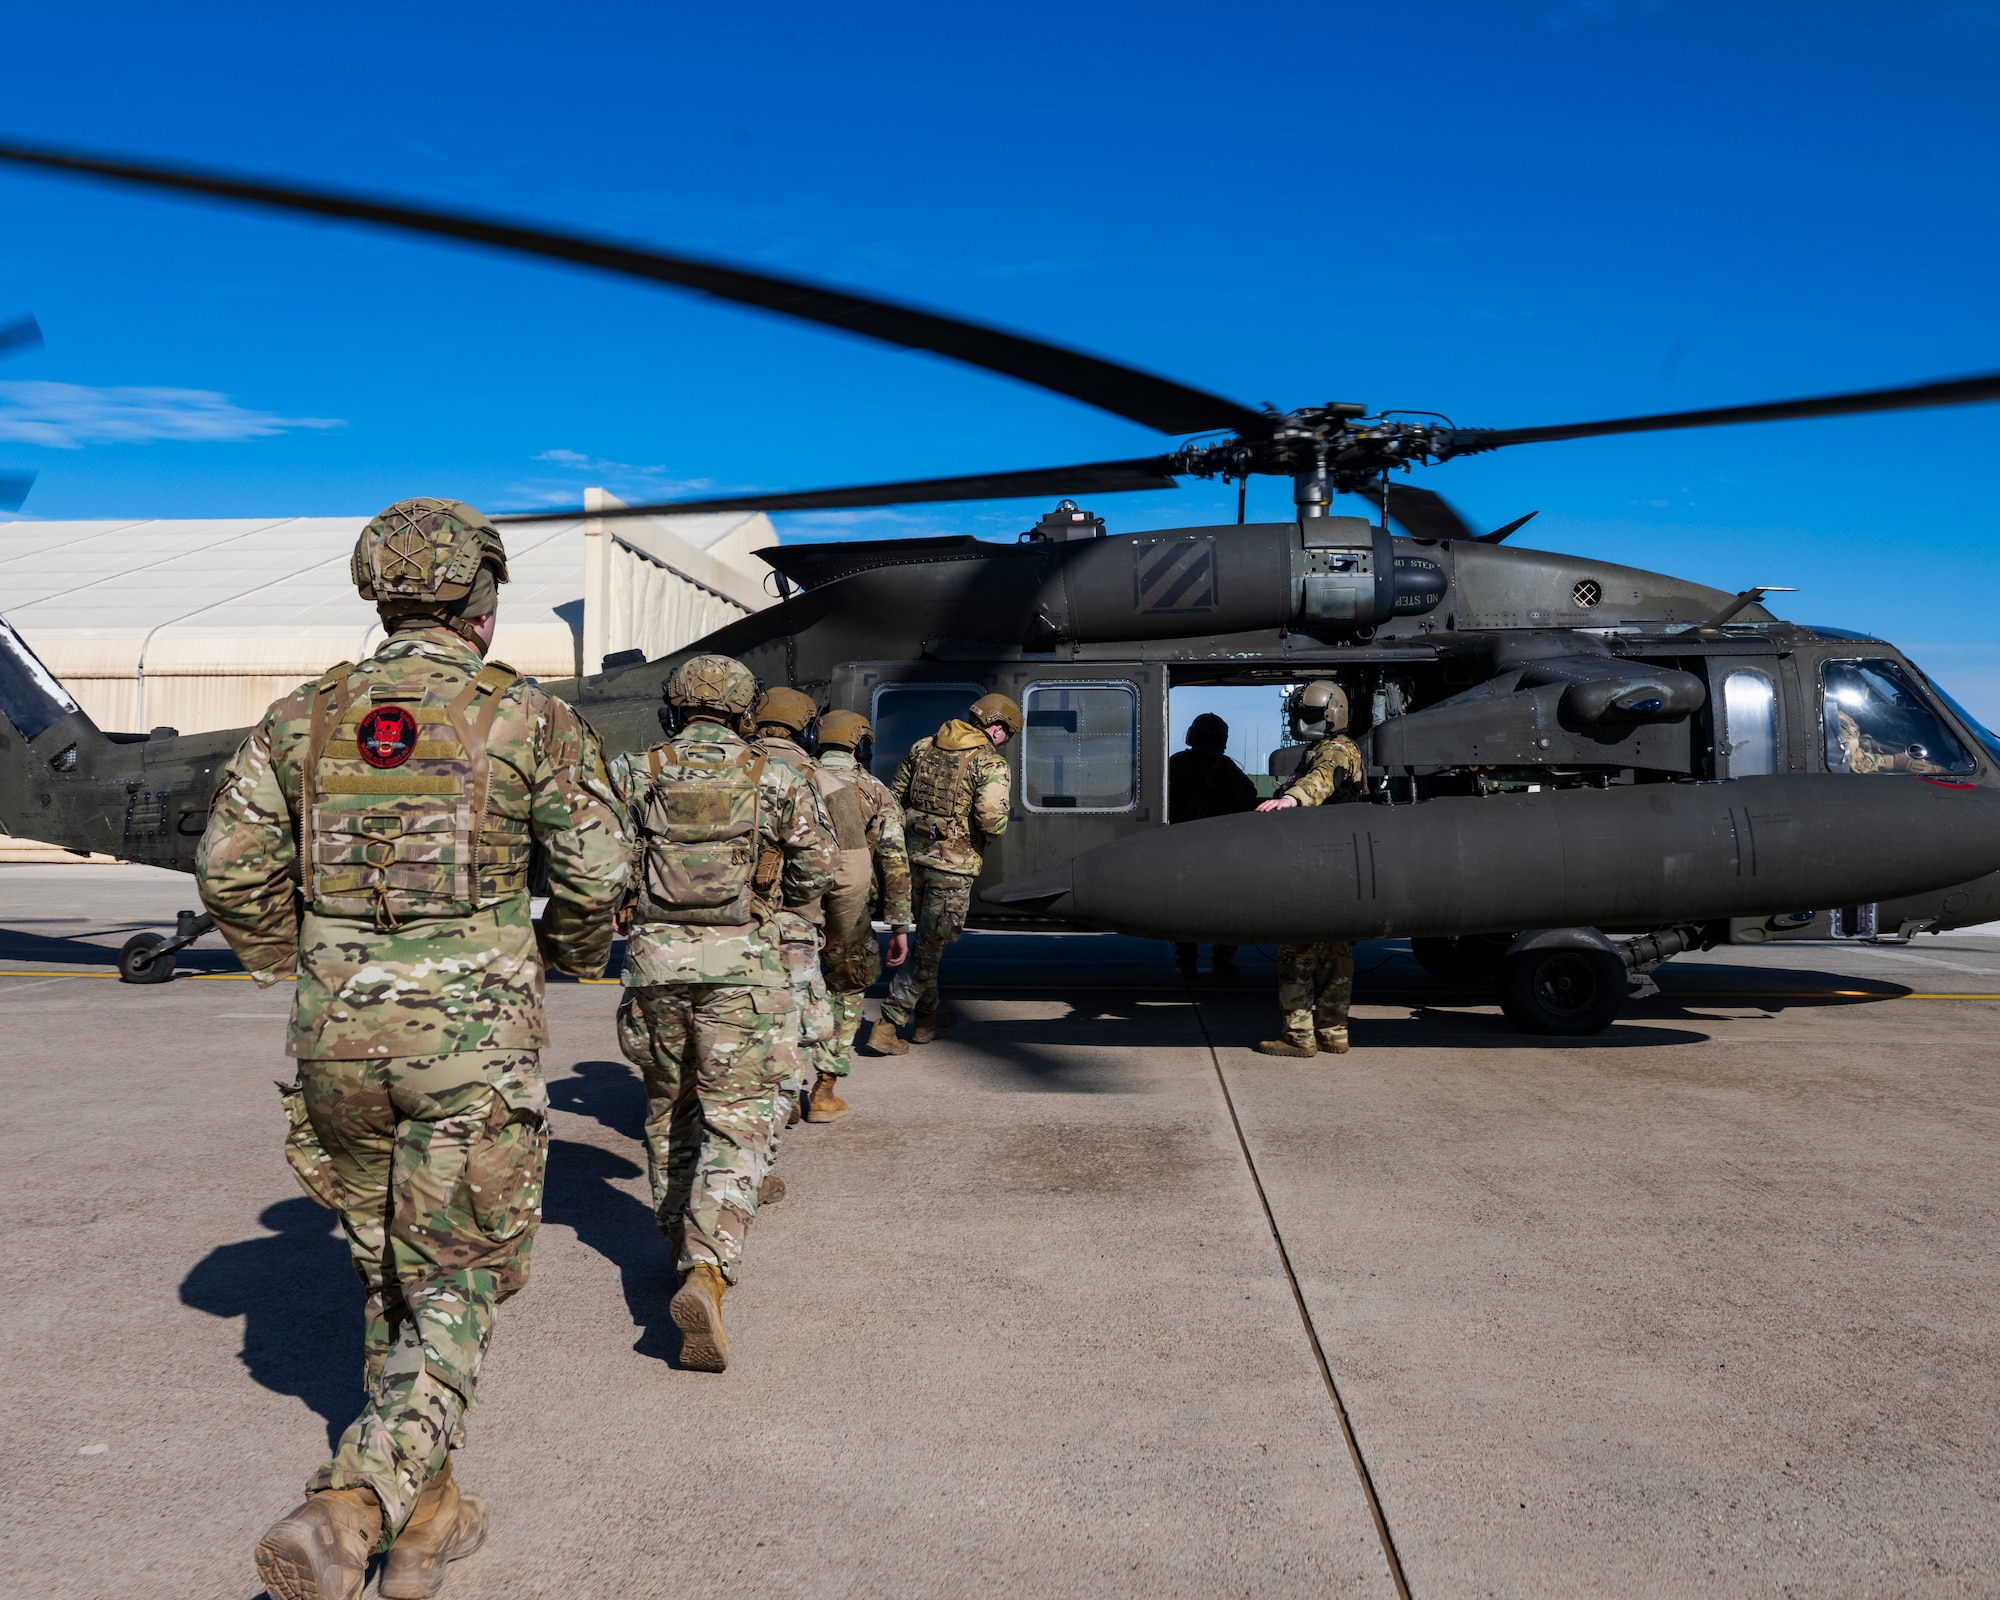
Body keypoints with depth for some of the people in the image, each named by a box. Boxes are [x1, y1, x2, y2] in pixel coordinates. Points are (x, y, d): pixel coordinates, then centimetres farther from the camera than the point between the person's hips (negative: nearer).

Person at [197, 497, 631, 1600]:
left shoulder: (303, 718, 5)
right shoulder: (529, 719, -5)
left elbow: (231, 866, 3)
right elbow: (596, 871, -6)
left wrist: (292, 966, 18)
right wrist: (570, 952, 15)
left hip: (339, 1035, 4)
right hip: (472, 1036, -4)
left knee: (388, 1277, 20)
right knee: (455, 1291, 7)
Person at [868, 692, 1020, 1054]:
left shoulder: (922, 748, 9)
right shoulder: (991, 764, -11)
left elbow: (894, 799, 13)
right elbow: (991, 823, -20)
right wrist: (999, 821, 2)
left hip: (914, 854, 7)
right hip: (953, 864, -7)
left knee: (927, 938, 24)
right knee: (930, 946, 3)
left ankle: (927, 1015, 37)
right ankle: (887, 1026, 2)